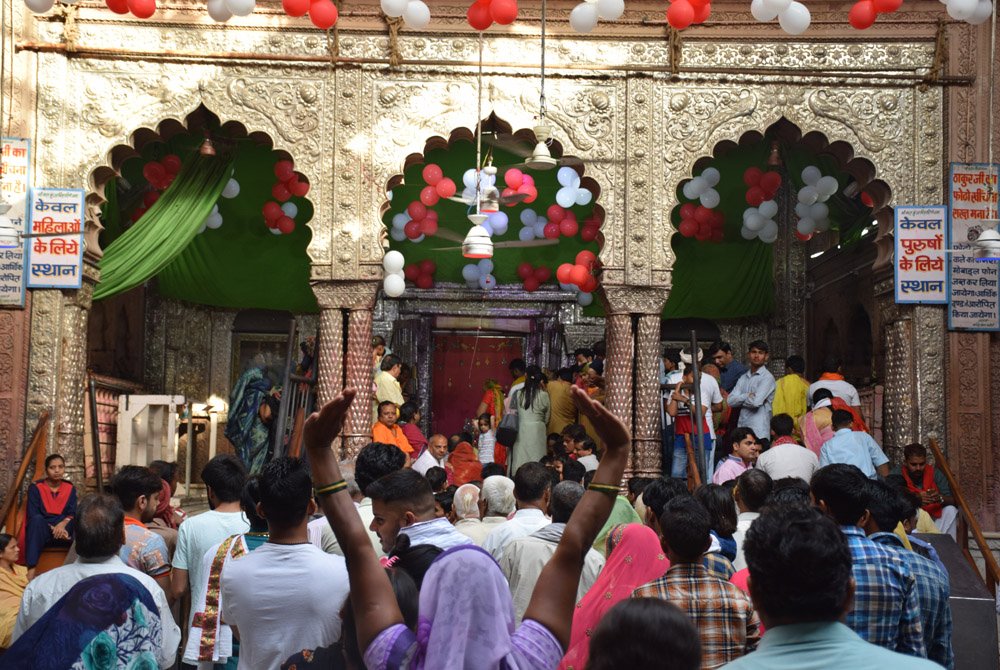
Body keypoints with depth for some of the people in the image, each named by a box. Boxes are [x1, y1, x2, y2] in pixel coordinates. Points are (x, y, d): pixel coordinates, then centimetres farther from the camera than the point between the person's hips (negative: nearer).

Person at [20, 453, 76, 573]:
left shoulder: (70, 488, 7)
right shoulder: (35, 488, -3)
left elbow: (73, 514, -3)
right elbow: (32, 515, -13)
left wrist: (63, 524, -26)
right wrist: (53, 528, -26)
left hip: (63, 531, 2)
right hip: (40, 532, -2)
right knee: (37, 520, -37)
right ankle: (31, 569, -46)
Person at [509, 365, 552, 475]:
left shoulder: (517, 394, -3)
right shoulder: (544, 395, -3)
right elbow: (546, 418, 6)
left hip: (521, 432, 0)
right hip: (538, 432, 0)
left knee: (520, 460, 3)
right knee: (536, 460, 3)